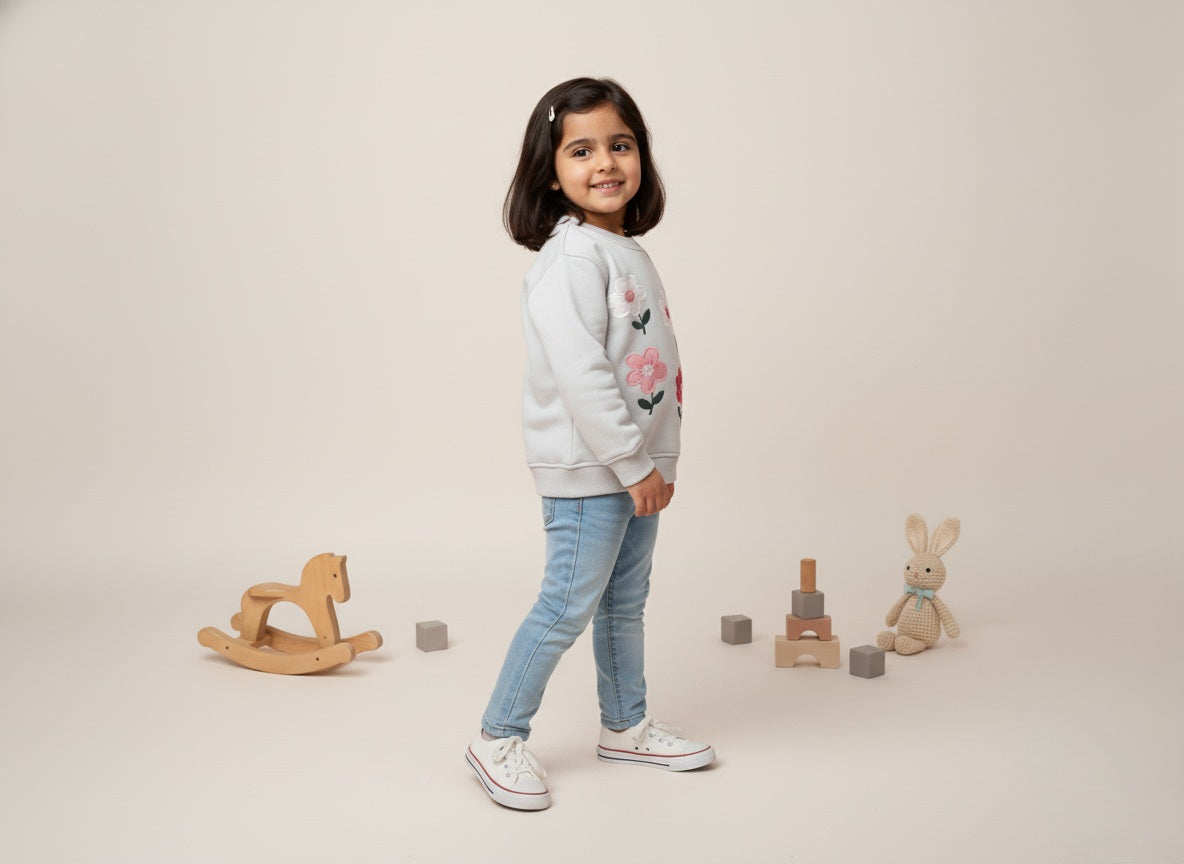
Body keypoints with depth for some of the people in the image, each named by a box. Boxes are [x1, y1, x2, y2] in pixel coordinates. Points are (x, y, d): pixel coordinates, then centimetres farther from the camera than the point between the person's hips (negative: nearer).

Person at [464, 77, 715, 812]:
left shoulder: (629, 252, 12)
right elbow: (579, 373, -24)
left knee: (625, 601, 18)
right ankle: (500, 738, 14)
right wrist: (634, 466, -20)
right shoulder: (571, 258, -18)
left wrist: (658, 461, 16)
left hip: (636, 467, 9)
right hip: (587, 471, -9)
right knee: (568, 606, -1)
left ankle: (627, 727, 33)